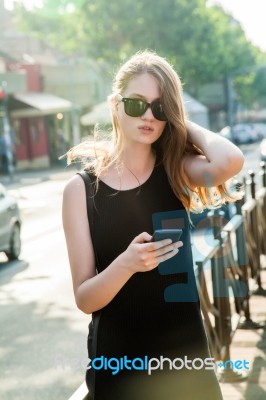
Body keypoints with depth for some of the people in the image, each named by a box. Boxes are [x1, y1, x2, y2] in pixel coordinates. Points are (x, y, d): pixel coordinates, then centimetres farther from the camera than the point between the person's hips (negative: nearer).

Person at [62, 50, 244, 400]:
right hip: (117, 363, -1)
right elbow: (85, 299, -11)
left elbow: (230, 162, -28)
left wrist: (184, 124, -11)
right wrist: (125, 264, -30)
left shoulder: (177, 171, -4)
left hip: (184, 354, 2)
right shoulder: (81, 189, -8)